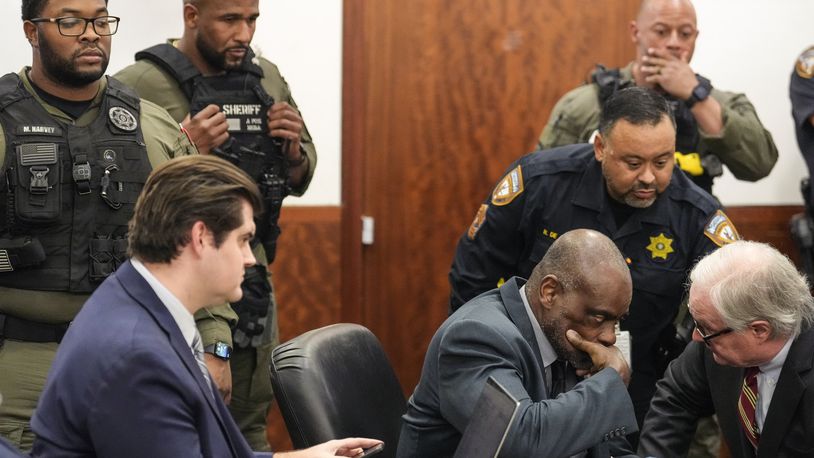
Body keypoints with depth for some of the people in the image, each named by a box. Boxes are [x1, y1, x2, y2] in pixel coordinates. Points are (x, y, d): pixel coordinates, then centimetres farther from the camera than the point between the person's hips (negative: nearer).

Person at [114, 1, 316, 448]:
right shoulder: (140, 86, -13)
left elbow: (298, 179, 18)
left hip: (252, 278, 6)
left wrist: (294, 149, -3)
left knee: (251, 428, 13)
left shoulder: (267, 78, 7)